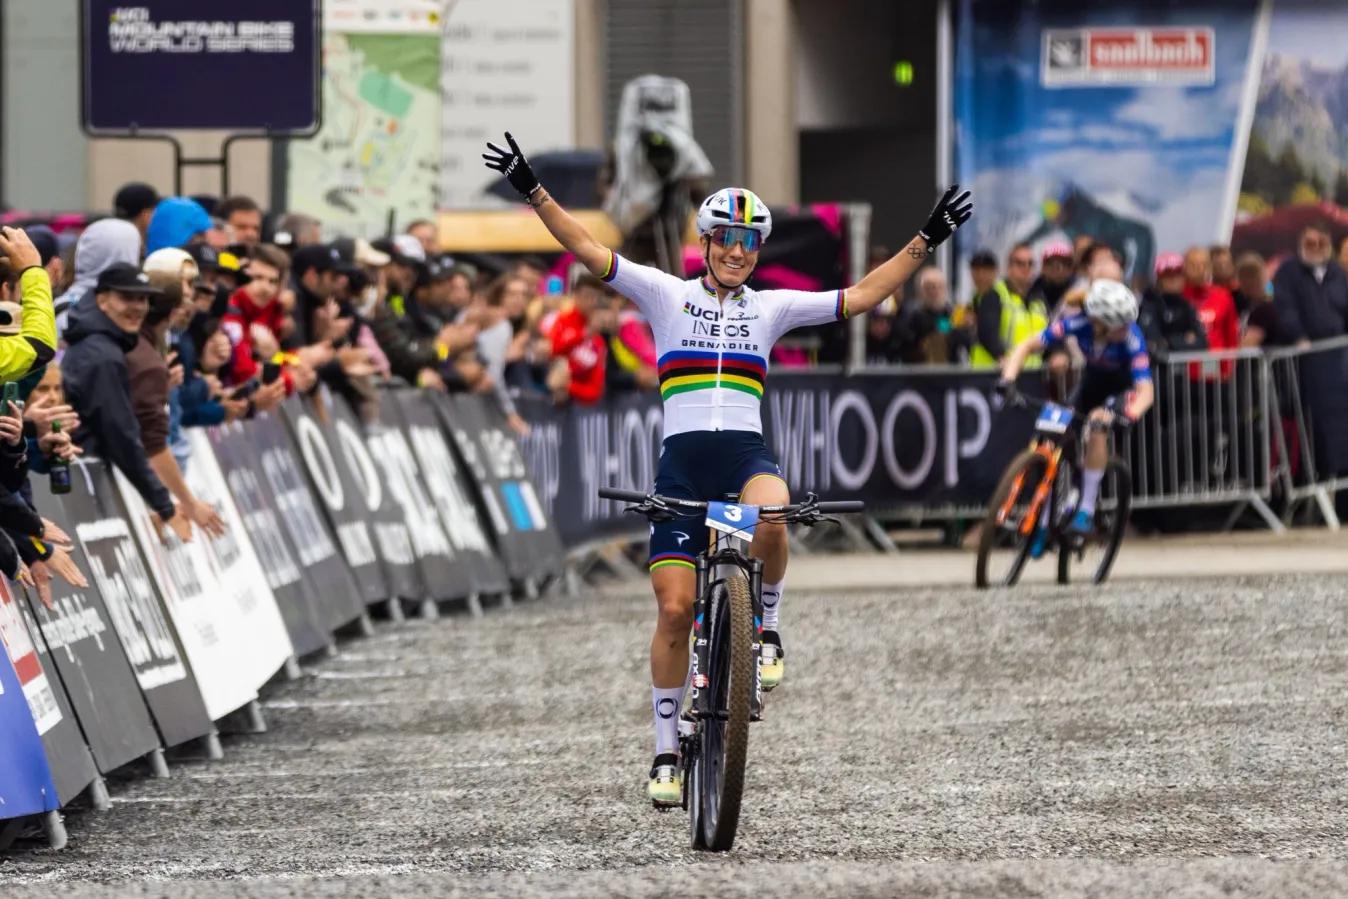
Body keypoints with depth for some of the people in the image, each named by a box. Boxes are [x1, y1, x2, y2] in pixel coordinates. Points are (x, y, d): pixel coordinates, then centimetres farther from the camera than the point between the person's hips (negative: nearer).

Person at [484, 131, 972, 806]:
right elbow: (588, 252, 1)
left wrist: (926, 240, 6)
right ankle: (667, 751, 7)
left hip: (745, 452, 0)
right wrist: (532, 190, -9)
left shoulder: (770, 308, 13)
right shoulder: (668, 295, 8)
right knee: (674, 608, -6)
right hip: (682, 456, 0)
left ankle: (767, 624, -9)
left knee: (769, 513, -37)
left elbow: (860, 298, 11)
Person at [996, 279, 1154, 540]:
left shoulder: (1131, 338, -36)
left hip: (1125, 385, -3)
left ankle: (1086, 512, -20)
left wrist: (1129, 414, -62)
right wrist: (1008, 379, -41)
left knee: (1098, 430, -29)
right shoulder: (1079, 324, -30)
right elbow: (1027, 346, -26)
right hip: (1094, 379, 3)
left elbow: (1146, 391, -42)